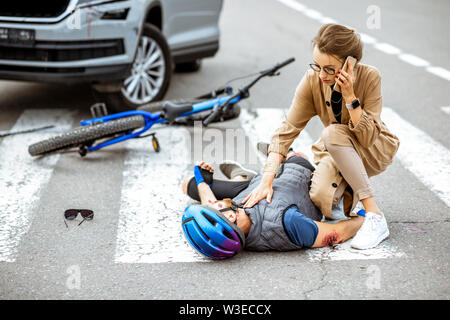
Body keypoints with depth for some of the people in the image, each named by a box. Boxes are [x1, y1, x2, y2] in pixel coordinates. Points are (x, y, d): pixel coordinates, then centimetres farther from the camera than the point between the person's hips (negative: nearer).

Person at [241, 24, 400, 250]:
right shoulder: (312, 80, -18)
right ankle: (349, 187, 10)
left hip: (374, 150, -2)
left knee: (332, 133, -34)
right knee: (321, 198, -29)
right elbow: (286, 130, -22)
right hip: (335, 152, 2)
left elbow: (368, 137, -28)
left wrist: (350, 97, -37)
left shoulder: (369, 77, -24)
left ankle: (375, 216, -28)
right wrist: (267, 180, -32)